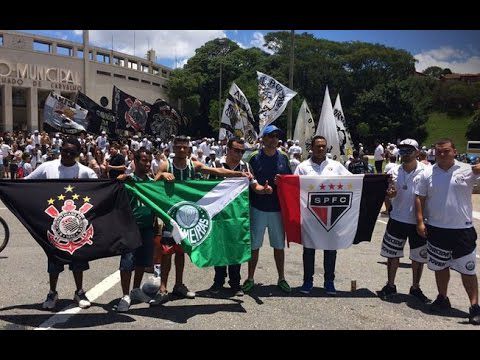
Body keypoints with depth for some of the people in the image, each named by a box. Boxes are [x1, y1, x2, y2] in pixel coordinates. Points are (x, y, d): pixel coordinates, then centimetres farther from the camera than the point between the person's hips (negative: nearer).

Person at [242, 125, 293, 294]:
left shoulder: (283, 157, 5)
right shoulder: (254, 157, -3)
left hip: (278, 208, 2)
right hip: (257, 208, -2)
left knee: (279, 245, 11)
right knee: (254, 245, 7)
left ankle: (281, 278, 23)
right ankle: (250, 278, 19)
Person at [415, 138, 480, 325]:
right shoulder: (428, 173, 3)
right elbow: (420, 198, 5)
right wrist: (420, 221, -3)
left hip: (463, 229, -3)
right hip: (436, 229, 3)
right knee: (440, 266, 17)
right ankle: (442, 299, 34)